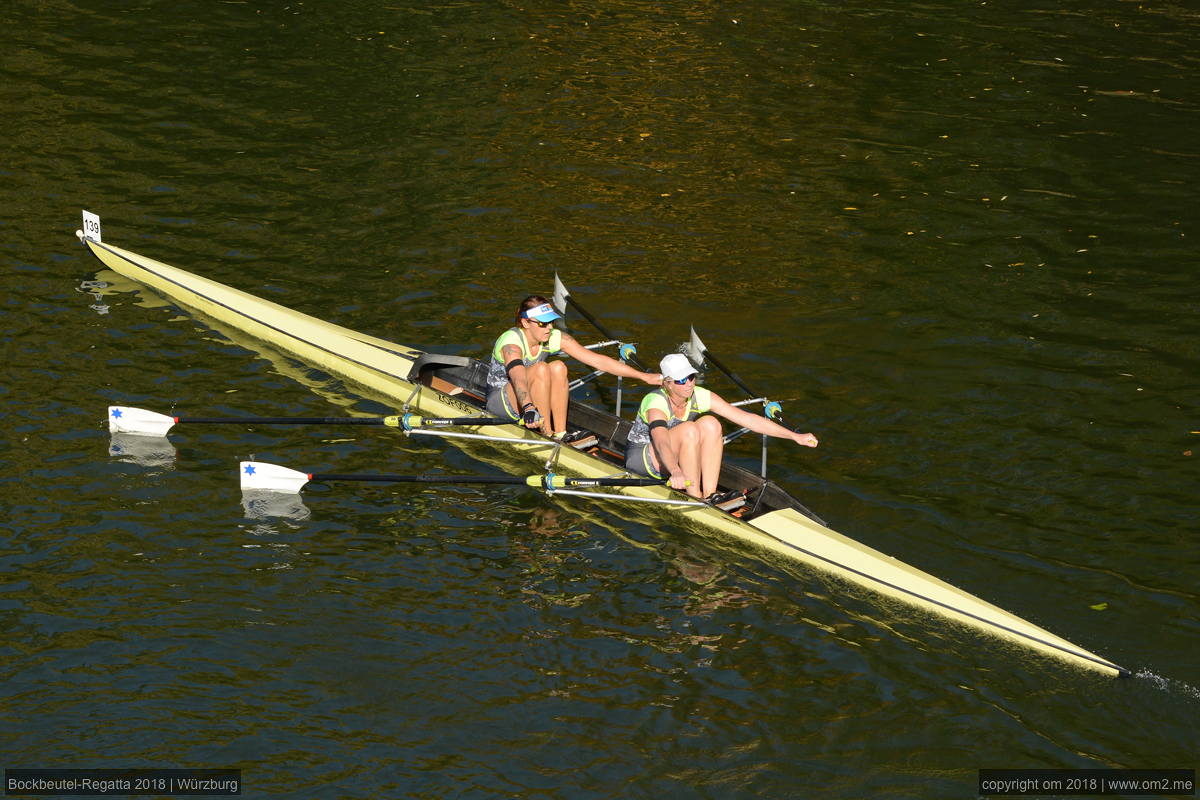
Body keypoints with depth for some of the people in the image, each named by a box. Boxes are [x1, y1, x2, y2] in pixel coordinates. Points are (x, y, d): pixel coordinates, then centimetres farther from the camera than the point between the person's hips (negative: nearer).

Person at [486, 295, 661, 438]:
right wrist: (528, 407, -66)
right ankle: (547, 435, -28)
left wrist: (643, 376, -17)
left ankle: (560, 434, -21)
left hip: (533, 400, 6)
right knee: (541, 369, -31)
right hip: (500, 399, -6)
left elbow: (597, 361, -12)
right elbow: (518, 378, -47)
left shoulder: (555, 338, -10)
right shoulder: (512, 342, -27)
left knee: (558, 368, -23)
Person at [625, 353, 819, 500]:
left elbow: (746, 418, -14)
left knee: (710, 424, -20)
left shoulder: (700, 397, -13)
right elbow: (661, 443, -48)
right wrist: (676, 472, -69)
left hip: (675, 459, 6)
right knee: (689, 430, -31)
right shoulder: (656, 404, -30)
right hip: (641, 457, -6)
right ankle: (694, 498, -26)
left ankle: (709, 495, -19)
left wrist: (795, 436, -17)